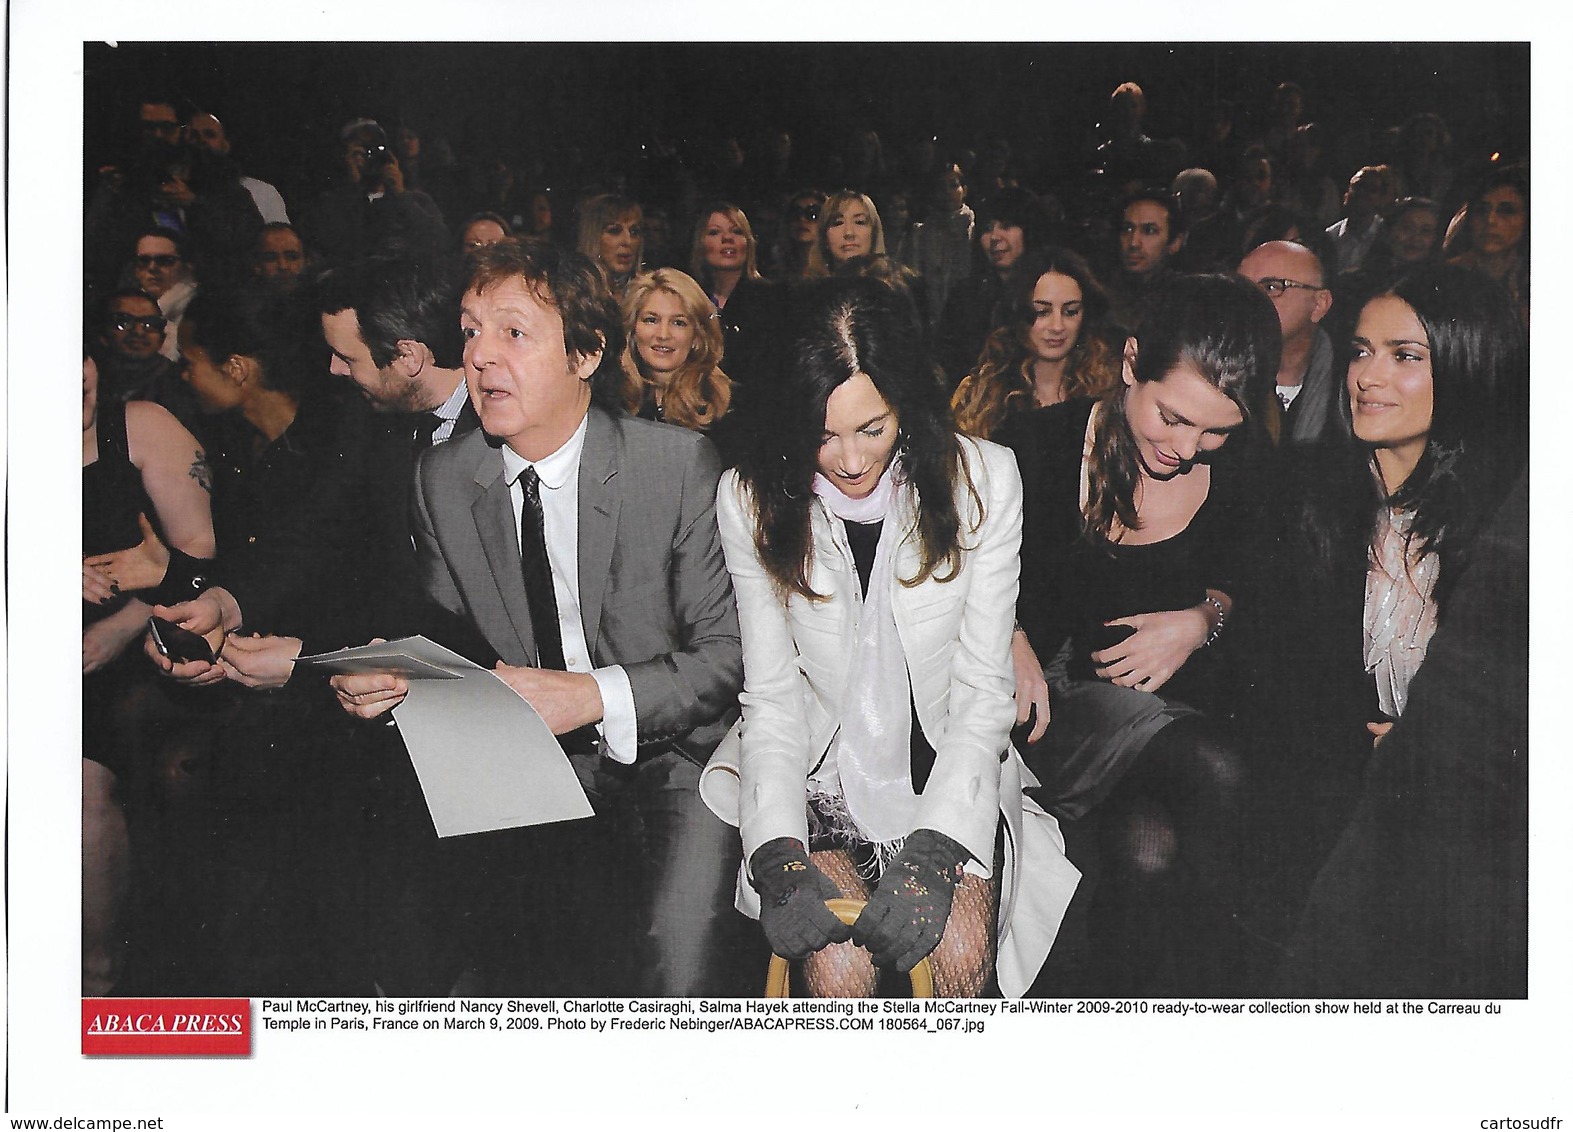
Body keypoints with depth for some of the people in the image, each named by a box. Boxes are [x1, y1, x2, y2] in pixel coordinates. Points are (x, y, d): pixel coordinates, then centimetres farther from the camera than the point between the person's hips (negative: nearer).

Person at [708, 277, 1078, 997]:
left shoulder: (982, 479, -10)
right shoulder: (751, 500, -8)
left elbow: (983, 692, -9)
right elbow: (771, 696, -5)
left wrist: (931, 852, -21)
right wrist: (780, 854, -21)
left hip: (952, 770, 0)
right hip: (824, 776, 0)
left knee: (958, 949, -24)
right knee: (836, 959, -24)